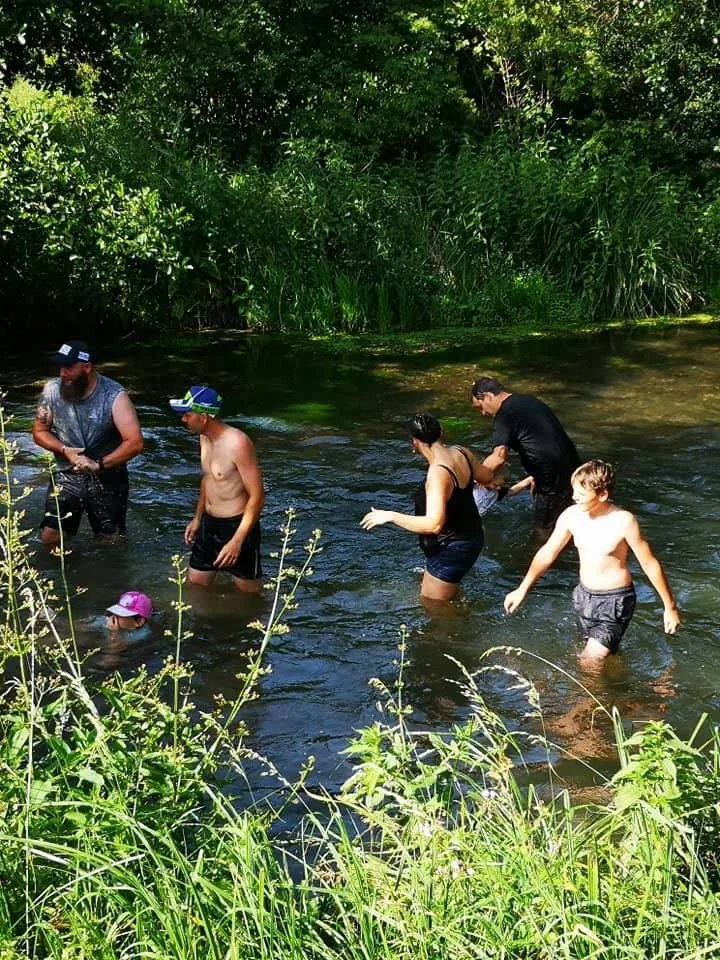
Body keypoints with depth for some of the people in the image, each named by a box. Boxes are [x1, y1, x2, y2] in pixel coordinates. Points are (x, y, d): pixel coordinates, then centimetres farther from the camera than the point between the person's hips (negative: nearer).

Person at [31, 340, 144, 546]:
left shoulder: (114, 396, -17)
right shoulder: (52, 390, -6)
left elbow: (134, 443, -20)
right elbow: (39, 432, 3)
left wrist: (99, 465, -26)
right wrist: (64, 450, -15)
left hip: (108, 478, -2)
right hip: (67, 476, 2)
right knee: (49, 538, -7)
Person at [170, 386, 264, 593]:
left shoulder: (237, 443, -24)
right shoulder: (205, 437, 3)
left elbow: (257, 496, -22)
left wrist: (237, 541, -25)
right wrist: (197, 518, 21)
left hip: (237, 526, -8)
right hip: (209, 524, 8)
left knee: (248, 594, 3)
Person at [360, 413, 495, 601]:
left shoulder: (438, 474, -32)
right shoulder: (462, 453, -7)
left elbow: (433, 525, -40)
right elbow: (487, 476, 12)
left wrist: (390, 516, -32)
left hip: (451, 550, -9)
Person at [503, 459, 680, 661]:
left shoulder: (623, 521, -23)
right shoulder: (571, 516, -9)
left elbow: (650, 565, -14)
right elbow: (547, 553, 6)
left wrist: (670, 607, -6)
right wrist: (522, 589, 8)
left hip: (615, 601, -5)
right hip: (584, 596, 5)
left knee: (590, 662, -11)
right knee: (605, 656, 21)